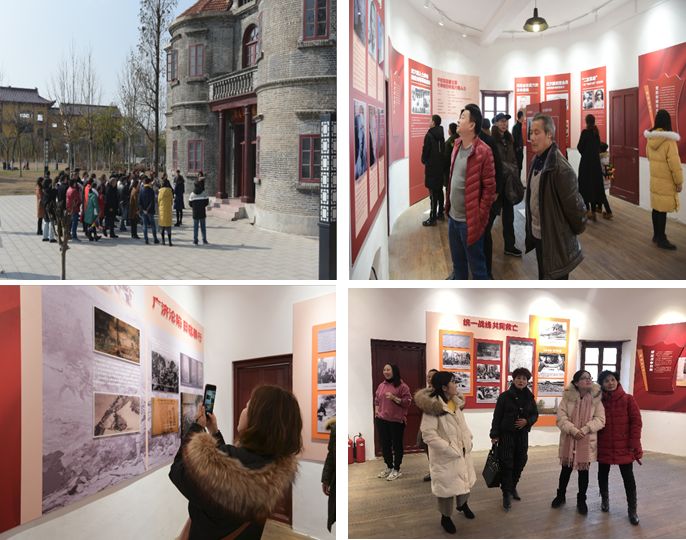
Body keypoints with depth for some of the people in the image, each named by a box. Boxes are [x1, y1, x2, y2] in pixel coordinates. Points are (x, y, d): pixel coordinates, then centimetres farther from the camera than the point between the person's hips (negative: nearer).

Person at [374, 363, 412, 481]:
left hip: (397, 420, -6)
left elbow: (407, 402, -12)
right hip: (382, 420, 6)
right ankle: (389, 467, 26)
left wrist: (394, 398, -22)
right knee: (384, 444, 12)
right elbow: (376, 400, 21)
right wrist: (376, 411, 6)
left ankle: (396, 470, 13)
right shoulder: (381, 385, 10)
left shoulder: (402, 386, -7)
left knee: (396, 445, 4)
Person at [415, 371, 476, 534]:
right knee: (447, 485, 4)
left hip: (463, 452, 8)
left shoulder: (456, 402, 4)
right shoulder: (432, 406, -22)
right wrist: (451, 450, -23)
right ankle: (446, 517, 27)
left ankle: (462, 504, 51)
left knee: (465, 479, 23)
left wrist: (468, 441, 3)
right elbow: (428, 435, -25)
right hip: (445, 456, -8)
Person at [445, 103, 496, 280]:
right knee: (457, 260, 24)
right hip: (453, 216, 8)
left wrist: (480, 216, -14)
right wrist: (448, 205, 15)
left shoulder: (483, 151, -17)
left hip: (469, 220, -8)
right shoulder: (457, 145, 7)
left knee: (476, 265, 4)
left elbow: (489, 187, -15)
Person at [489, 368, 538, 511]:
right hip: (506, 434, -4)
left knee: (520, 462, 9)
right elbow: (497, 416, -6)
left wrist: (527, 421, -10)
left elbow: (535, 415, 12)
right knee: (506, 463, -7)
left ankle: (512, 487, 28)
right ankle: (507, 494, -1)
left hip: (522, 435, 4)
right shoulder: (505, 396, -6)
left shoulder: (529, 397, 5)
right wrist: (494, 435, -10)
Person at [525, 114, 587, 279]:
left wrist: (577, 229, -4)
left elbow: (574, 204, -19)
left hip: (556, 239, -8)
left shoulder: (561, 168, -23)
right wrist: (531, 229, 13)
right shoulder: (537, 161, 4)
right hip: (538, 235, 8)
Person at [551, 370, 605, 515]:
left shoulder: (596, 398, -4)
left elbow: (600, 420, -7)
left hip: (587, 441, 0)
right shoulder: (568, 397, -7)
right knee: (566, 469, 13)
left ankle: (581, 500, 26)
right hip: (568, 440, 0)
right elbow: (561, 418, -10)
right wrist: (573, 430, -22)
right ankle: (560, 495, 33)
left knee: (584, 470, 9)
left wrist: (585, 430, -19)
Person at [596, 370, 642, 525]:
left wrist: (634, 444, -11)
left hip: (624, 447, -2)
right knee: (603, 474, 15)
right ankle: (604, 499, 38)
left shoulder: (628, 399, -5)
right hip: (604, 447, 2)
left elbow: (636, 422, -6)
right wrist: (594, 443, 0)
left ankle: (632, 510, 11)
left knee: (628, 477, 1)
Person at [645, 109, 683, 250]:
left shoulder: (650, 138, 2)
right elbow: (674, 162, -17)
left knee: (656, 208, 15)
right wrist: (679, 181, -9)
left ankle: (656, 235, 25)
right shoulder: (669, 140, -20)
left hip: (654, 178, 7)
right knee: (663, 210, -1)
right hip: (666, 181, -7)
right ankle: (661, 239, 5)